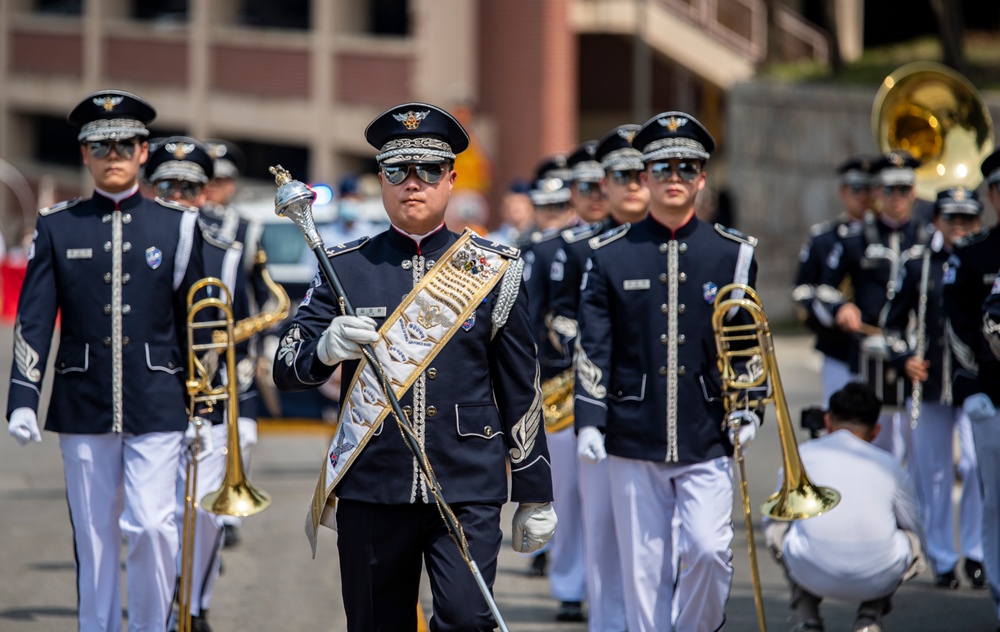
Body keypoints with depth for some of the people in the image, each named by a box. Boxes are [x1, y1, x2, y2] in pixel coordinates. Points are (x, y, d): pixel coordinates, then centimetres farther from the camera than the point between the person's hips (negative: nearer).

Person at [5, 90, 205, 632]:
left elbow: (196, 321, 8)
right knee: (94, 537, 5)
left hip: (156, 406, -1)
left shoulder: (177, 226, 5)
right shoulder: (57, 228, 5)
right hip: (83, 405, 1)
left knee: (150, 525, -11)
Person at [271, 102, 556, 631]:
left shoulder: (491, 269, 5)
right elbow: (286, 370, 2)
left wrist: (535, 495, 8)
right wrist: (326, 347, -22)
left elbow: (521, 387, 9)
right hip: (372, 491, 1)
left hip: (467, 491, -1)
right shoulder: (346, 267, 6)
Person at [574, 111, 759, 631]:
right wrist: (589, 421, -6)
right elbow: (594, 346, 2)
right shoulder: (610, 255, 3)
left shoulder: (733, 252, 5)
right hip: (634, 441, 0)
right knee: (643, 566, 2)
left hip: (707, 438, 0)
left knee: (709, 549, -12)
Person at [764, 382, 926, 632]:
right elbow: (915, 534, 26)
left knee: (776, 528, 31)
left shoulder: (802, 454, 16)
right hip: (878, 580, 0)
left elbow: (773, 517, 27)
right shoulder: (890, 466, 16)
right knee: (912, 541, 33)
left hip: (813, 575, 0)